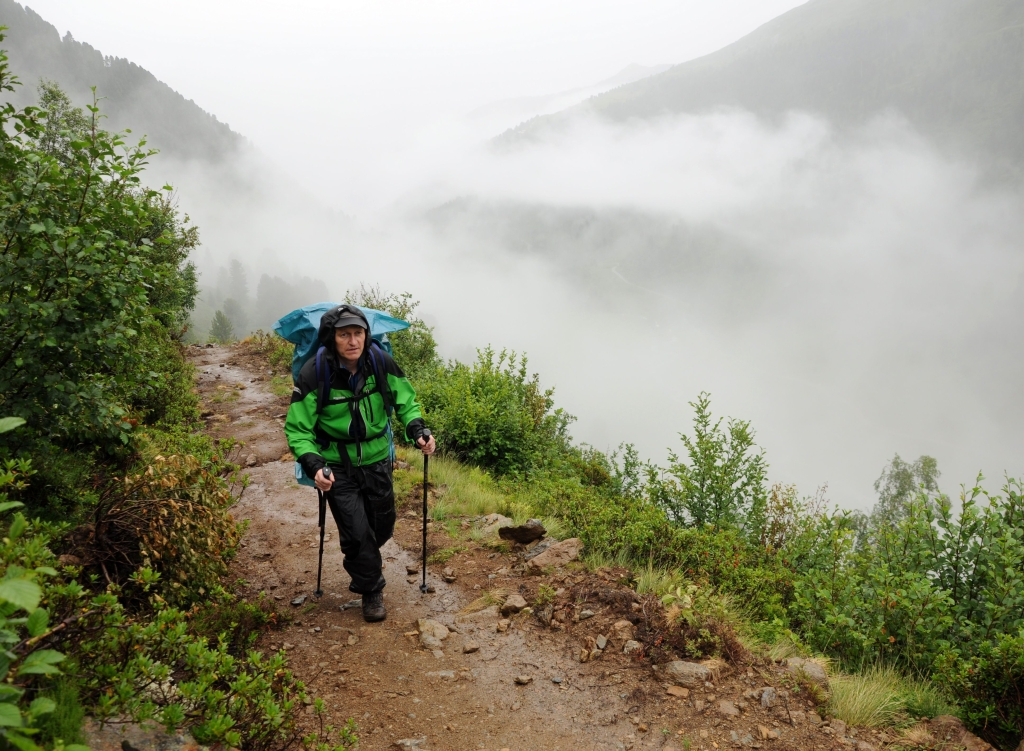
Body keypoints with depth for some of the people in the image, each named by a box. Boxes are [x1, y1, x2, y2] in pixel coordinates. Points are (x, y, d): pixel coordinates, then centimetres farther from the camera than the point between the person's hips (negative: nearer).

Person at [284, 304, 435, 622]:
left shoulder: (381, 363, -14)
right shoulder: (314, 373, -22)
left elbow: (406, 401, 2)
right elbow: (298, 428, -15)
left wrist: (418, 430, -16)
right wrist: (313, 465, -30)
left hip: (377, 460, 3)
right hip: (337, 466, -3)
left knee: (383, 524, 18)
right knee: (356, 531, -5)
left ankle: (365, 560, 53)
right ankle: (371, 590, 21)